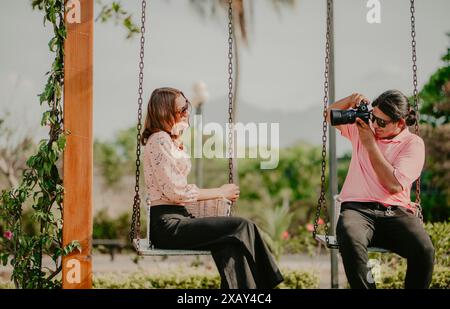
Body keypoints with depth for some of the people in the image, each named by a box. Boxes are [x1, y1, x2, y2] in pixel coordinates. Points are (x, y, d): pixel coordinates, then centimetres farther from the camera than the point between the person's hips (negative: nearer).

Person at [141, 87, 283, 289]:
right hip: (167, 225, -9)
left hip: (176, 220, 9)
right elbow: (175, 192, -16)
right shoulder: (159, 141, -10)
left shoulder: (173, 142, 21)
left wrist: (219, 194, 7)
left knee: (232, 244, -15)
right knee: (242, 227, -18)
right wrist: (220, 192, -8)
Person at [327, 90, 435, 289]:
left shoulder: (413, 143, 4)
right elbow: (331, 115, 29)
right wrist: (351, 100, 7)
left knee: (424, 250, -33)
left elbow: (394, 185, -8)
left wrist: (370, 144, -6)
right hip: (357, 208, 2)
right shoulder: (363, 127, 18)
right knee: (350, 240, -38)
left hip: (395, 211, -1)